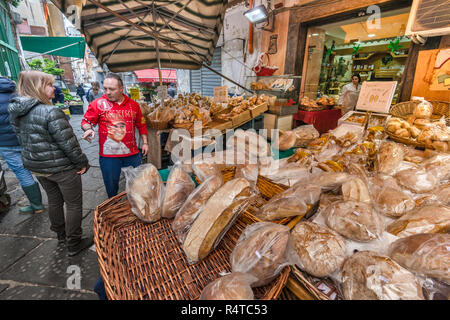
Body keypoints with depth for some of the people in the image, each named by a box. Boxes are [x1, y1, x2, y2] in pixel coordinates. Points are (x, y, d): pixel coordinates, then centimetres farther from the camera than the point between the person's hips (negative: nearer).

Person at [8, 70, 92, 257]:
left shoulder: (16, 112, 3)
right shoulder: (51, 112, -23)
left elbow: (23, 140, 12)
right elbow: (68, 143, -23)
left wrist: (35, 159, 20)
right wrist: (82, 163, -12)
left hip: (36, 167, 8)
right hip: (61, 168, -8)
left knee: (54, 201, 24)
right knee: (74, 205, 7)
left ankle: (61, 234, 43)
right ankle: (74, 244, 20)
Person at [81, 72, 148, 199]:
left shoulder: (133, 104, 5)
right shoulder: (98, 104, -2)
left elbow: (141, 125, 14)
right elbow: (86, 121, 5)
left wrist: (145, 142, 10)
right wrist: (88, 129, -17)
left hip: (132, 153, 2)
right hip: (108, 155, -2)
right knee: (111, 186, 11)